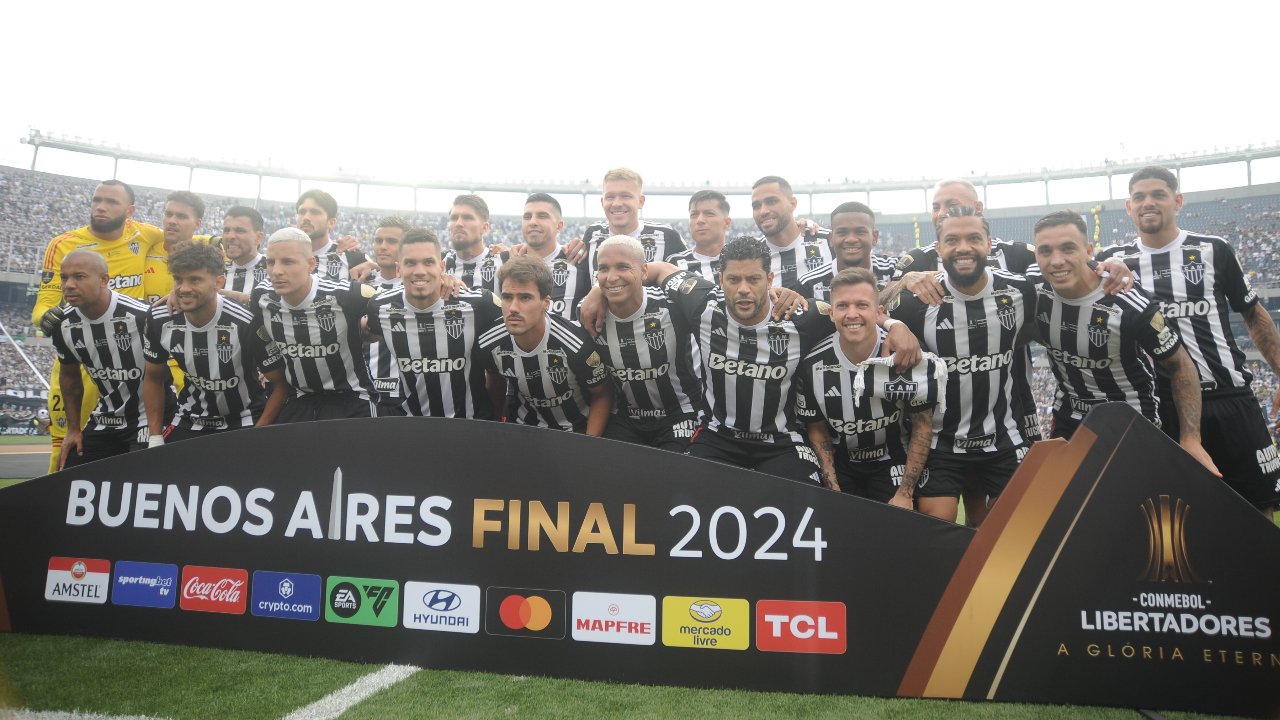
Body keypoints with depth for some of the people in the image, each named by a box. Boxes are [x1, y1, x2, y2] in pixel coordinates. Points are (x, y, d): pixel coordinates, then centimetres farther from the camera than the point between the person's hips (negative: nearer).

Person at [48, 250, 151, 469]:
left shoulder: (141, 316, -23)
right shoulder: (64, 327, -3)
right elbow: (70, 376, 15)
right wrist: (73, 429, 15)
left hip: (148, 418, -6)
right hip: (103, 420, 6)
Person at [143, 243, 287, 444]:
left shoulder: (246, 324, -25)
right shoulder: (161, 321, -10)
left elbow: (281, 384, -15)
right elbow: (153, 378, 7)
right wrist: (155, 439, 2)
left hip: (243, 421, -4)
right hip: (190, 419, 4)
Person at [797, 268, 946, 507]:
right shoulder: (812, 365, -17)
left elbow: (923, 426, -10)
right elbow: (817, 429, -3)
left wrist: (905, 493, -12)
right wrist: (834, 491, -8)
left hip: (893, 463, -1)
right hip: (840, 465, 1)